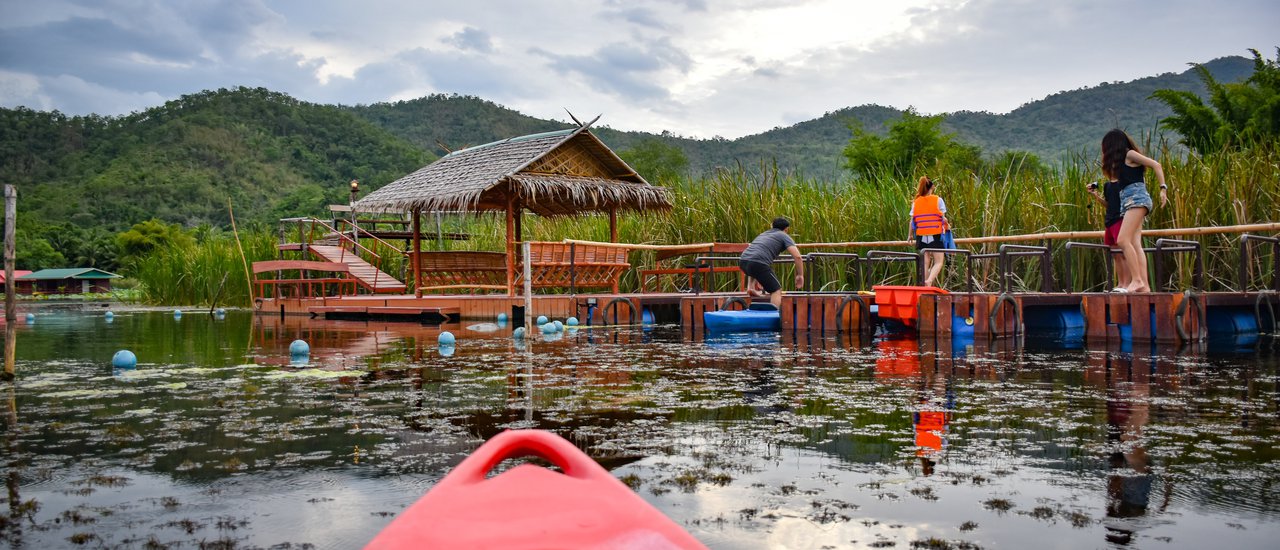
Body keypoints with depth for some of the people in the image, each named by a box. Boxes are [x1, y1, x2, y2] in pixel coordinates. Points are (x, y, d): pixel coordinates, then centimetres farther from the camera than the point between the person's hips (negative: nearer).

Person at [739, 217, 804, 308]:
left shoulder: (763, 234, 35)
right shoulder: (784, 236, 16)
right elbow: (797, 256, 2)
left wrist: (756, 278, 53)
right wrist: (800, 275, 14)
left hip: (742, 261, 6)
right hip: (758, 263, -6)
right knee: (776, 290, 6)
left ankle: (750, 287, 26)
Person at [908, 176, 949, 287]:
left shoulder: (915, 202, 5)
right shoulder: (938, 200, -2)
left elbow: (912, 221, 3)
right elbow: (943, 218, -5)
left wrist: (910, 235, 15)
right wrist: (947, 226, 16)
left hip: (921, 236, 3)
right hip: (936, 235, -3)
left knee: (925, 263, 8)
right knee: (938, 262, 1)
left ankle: (925, 286, 6)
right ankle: (929, 280, -23)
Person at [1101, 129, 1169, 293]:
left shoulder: (1130, 154, 2)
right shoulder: (1121, 162, 26)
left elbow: (1156, 165, -5)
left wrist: (1163, 188, -13)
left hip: (1137, 198, -9)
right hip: (1127, 202, 9)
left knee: (1122, 240, -20)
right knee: (1135, 245, -2)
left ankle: (1137, 280, -23)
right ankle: (1144, 285, -9)